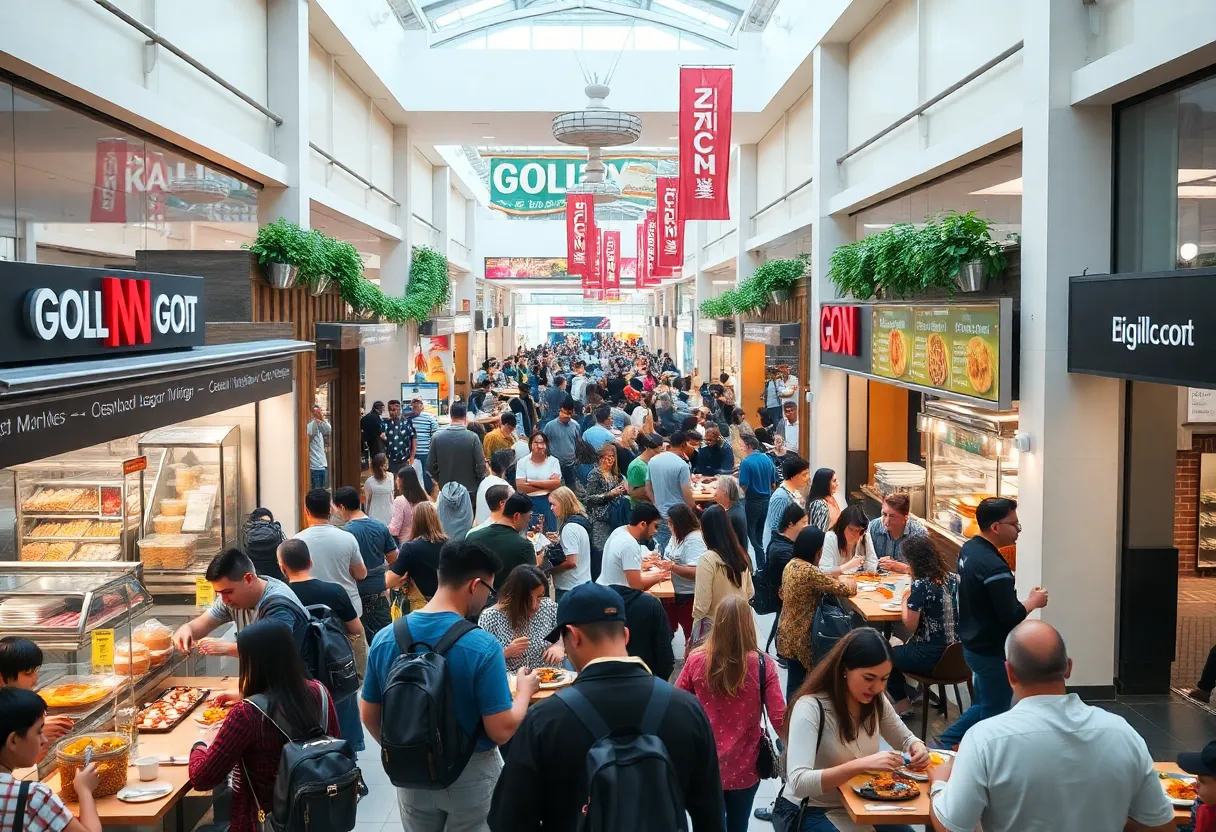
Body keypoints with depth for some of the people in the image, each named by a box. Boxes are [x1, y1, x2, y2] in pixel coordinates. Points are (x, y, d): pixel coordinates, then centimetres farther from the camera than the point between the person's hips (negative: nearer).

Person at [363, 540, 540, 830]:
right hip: (471, 776, -4)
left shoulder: (385, 638, -9)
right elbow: (501, 731, -21)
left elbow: (369, 716, 1)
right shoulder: (482, 647, -23)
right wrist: (525, 690, -2)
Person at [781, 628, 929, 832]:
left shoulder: (876, 701, -4)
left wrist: (917, 747, -11)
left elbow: (905, 738, 14)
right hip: (810, 813, -6)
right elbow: (799, 783, -34)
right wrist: (862, 764, -43)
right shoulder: (811, 707, -24)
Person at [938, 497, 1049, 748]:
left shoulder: (968, 549, 2)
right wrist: (1033, 602, -7)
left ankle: (945, 743, 27)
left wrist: (1023, 599, 10)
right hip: (993, 652, -9)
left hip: (972, 644, 9)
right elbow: (1011, 617, -25)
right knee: (994, 716, 6)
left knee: (983, 706, 23)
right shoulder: (994, 567, -27)